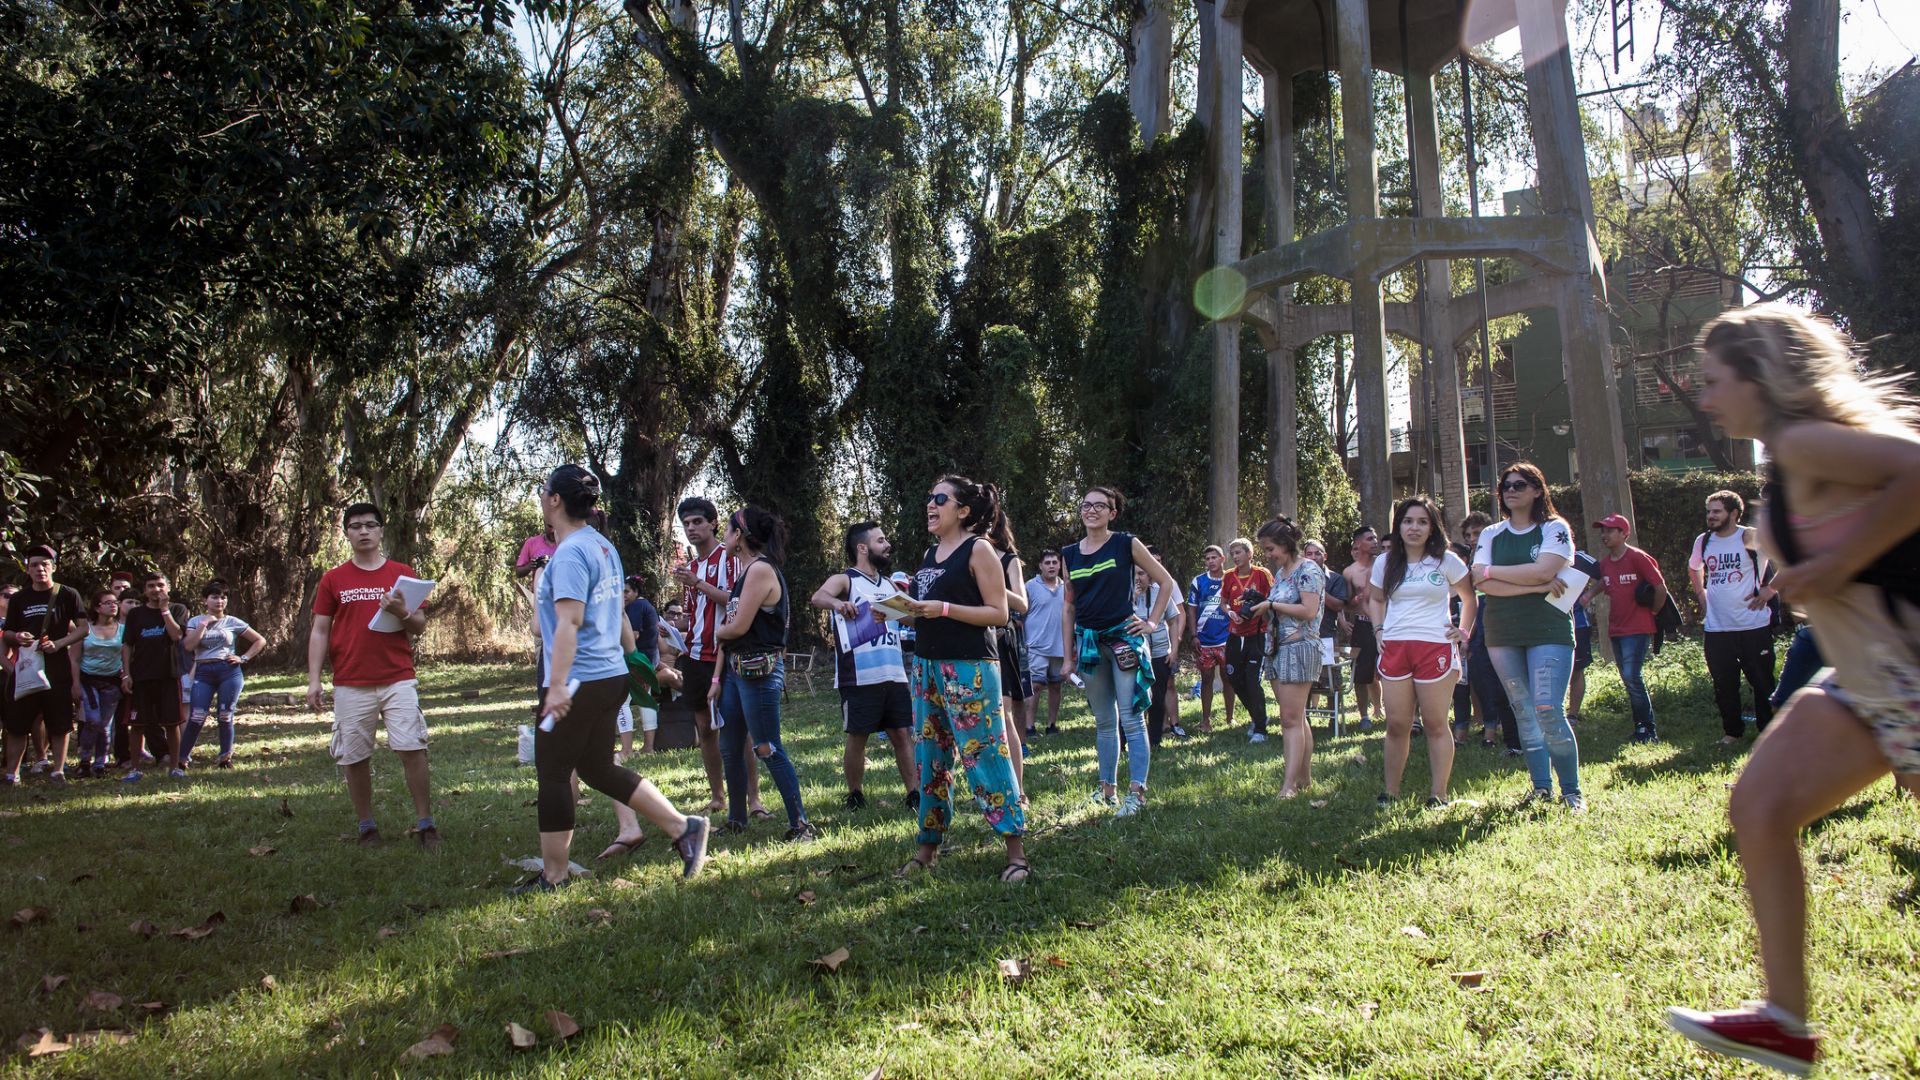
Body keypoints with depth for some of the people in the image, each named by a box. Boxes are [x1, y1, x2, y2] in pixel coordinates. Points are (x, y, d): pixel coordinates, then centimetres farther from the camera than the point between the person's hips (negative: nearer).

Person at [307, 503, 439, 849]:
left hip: (398, 680, -1)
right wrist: (314, 680, 0)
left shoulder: (403, 574, 9)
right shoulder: (333, 579, 9)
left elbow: (420, 627, 9)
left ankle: (425, 824, 0)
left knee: (412, 749, -9)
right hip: (350, 685, 1)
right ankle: (367, 827, 18)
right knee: (353, 758, 3)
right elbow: (319, 632, 8)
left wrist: (403, 613, -13)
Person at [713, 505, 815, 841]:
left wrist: (718, 632, 2)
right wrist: (718, 677, 10)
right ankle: (736, 819, 28)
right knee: (730, 748, 15)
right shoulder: (745, 571, 15)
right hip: (736, 667, 10)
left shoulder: (761, 569, -15)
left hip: (760, 669, -10)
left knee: (766, 749, -7)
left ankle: (800, 824, -1)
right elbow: (731, 624, 13)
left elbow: (740, 626, -19)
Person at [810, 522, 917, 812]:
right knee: (857, 737, 2)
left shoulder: (889, 584, 17)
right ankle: (855, 797, 15)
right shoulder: (845, 580, -3)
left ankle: (915, 795, 9)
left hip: (894, 676, 6)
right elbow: (818, 596, -24)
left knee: (902, 734, 5)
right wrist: (836, 602, -46)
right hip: (859, 677, -5)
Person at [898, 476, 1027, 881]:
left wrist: (944, 609, -20)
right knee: (930, 760, 12)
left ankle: (1015, 851, -1)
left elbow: (999, 613, -11)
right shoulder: (930, 554, 15)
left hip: (969, 667, -8)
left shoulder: (978, 550, -6)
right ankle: (927, 848, 21)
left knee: (984, 755, -7)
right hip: (927, 665, 8)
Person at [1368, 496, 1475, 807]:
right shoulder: (1385, 563, 9)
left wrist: (1463, 633, 3)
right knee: (1397, 724, 4)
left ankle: (1438, 794, 7)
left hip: (1435, 648, -2)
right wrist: (1379, 629, 10)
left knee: (1435, 724, 1)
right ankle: (1390, 791, 11)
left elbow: (1469, 597, 13)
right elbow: (1376, 599, 24)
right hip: (1394, 649, 3)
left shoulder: (1446, 560, 1)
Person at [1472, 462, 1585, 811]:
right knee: (1524, 713, 8)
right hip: (1502, 634, 4)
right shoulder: (1490, 534, 10)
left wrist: (1493, 571, -6)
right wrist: (1536, 586, -12)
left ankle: (1573, 791, -1)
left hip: (1548, 629, -4)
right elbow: (1481, 582, -4)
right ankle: (1542, 788, 17)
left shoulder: (1555, 529, 1)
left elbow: (1542, 570, -16)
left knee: (1549, 711, -13)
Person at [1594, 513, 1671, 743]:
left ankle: (1648, 730, -6)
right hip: (1616, 629, 8)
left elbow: (1660, 587, -11)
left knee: (1631, 677, -15)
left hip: (1638, 629, -8)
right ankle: (1641, 727, 20)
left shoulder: (1638, 557, -12)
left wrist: (1653, 612, -1)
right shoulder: (1604, 563, 10)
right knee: (1629, 680, 11)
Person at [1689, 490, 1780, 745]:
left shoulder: (1750, 538, -9)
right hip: (1717, 628, 4)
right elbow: (1694, 569, 28)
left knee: (1763, 682, 2)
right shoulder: (1703, 541, 7)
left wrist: (1770, 590, -9)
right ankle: (1732, 731, 21)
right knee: (1724, 685, 8)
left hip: (1753, 625, -4)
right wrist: (1701, 595, 17)